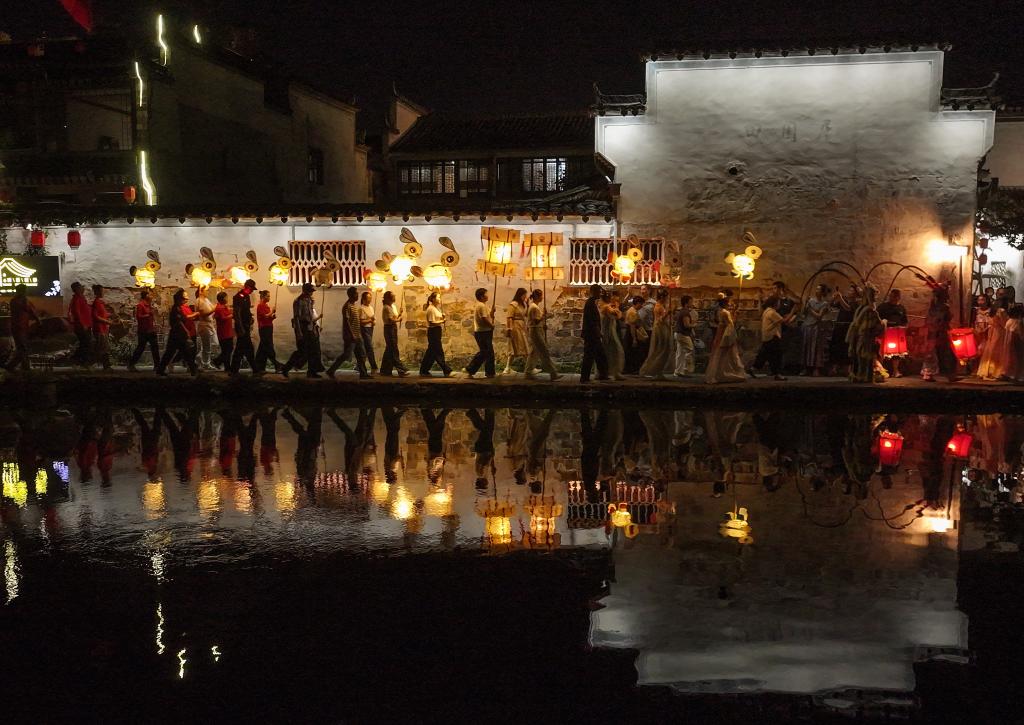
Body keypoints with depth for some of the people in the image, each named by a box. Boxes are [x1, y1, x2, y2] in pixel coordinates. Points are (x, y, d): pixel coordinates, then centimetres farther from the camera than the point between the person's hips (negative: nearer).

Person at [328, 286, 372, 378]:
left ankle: (363, 373, 12)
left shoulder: (355, 304, 14)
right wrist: (351, 334, -23)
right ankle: (331, 371, 1)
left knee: (362, 354, 8)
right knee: (346, 355, -7)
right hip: (350, 336, -9)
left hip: (357, 335, 9)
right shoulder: (347, 306, -14)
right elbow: (346, 321, -20)